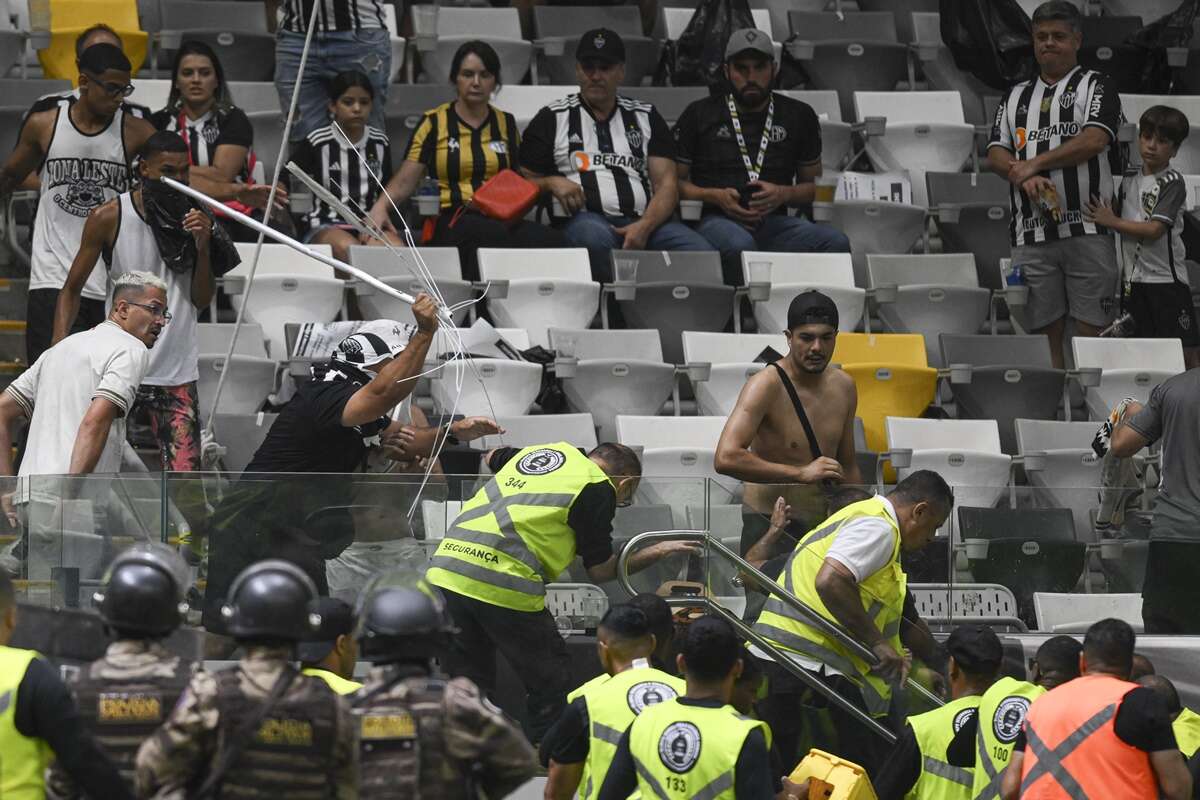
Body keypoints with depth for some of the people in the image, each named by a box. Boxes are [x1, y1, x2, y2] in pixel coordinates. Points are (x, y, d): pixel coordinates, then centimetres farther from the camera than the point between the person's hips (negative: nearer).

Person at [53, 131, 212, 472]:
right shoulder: (109, 218, -4)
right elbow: (72, 290, 3)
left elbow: (202, 300, 4)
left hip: (176, 371, 2)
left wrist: (203, 248, -12)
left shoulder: (195, 218, 4)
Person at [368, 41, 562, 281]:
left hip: (502, 218, 3)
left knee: (550, 240, -33)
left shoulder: (506, 123, 21)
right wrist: (380, 206, -14)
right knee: (492, 234, -41)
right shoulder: (434, 123, 11)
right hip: (450, 221, -3)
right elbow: (405, 181, 6)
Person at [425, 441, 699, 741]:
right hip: (503, 584, -7)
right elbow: (600, 571, 8)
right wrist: (657, 552, 20)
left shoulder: (544, 450, 23)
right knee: (549, 682, 10)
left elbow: (492, 458, 45)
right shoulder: (598, 489, 3)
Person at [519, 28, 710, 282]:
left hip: (645, 221, 2)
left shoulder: (646, 117, 21)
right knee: (595, 237, -42)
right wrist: (551, 183, -10)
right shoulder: (552, 119, 16)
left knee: (703, 256, -29)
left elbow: (666, 183, 11)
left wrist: (644, 227, -9)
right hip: (585, 219, -2)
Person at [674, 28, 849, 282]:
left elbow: (814, 186, 21)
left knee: (836, 242, -30)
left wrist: (783, 194, -2)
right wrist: (715, 196, -5)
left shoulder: (799, 116, 18)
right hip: (717, 219, -2)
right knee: (740, 246, -41)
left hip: (774, 221, 2)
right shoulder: (699, 115, 14)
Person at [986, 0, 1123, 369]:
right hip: (1032, 234, 4)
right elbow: (995, 154, 12)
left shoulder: (1096, 86, 5)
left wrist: (1032, 164, -9)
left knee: (1092, 329, -7)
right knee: (1046, 331, 4)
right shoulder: (1016, 96, 20)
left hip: (1088, 230, -4)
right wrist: (1026, 178, -9)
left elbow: (1094, 139, -12)